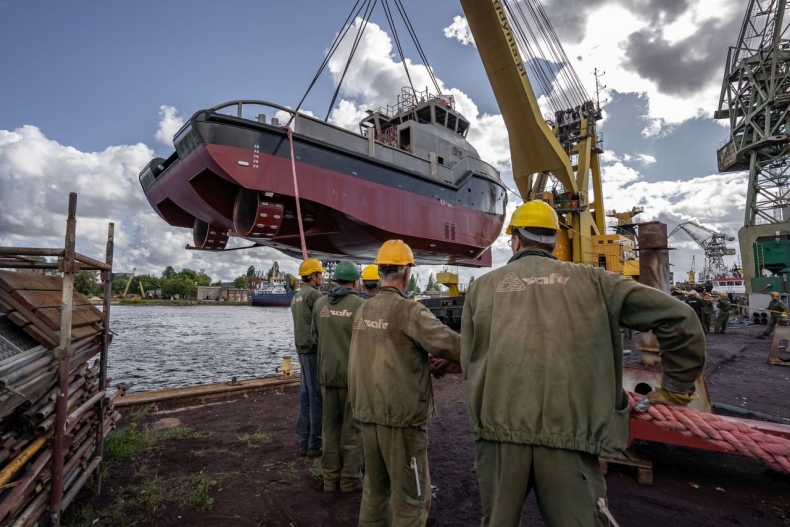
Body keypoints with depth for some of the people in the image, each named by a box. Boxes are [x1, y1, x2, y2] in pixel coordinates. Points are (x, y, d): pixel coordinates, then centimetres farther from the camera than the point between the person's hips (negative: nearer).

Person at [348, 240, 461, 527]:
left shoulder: (363, 310, 4)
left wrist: (425, 359, 11)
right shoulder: (410, 311, -18)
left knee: (375, 487, 22)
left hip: (368, 414, 7)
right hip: (401, 417, -7)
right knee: (411, 496, 9)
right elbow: (452, 345, -18)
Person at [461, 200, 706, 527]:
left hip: (498, 427, 2)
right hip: (569, 432, -1)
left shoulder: (481, 287, 11)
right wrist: (676, 387, 20)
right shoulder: (590, 279, 9)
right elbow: (678, 318, 8)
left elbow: (469, 365, 12)